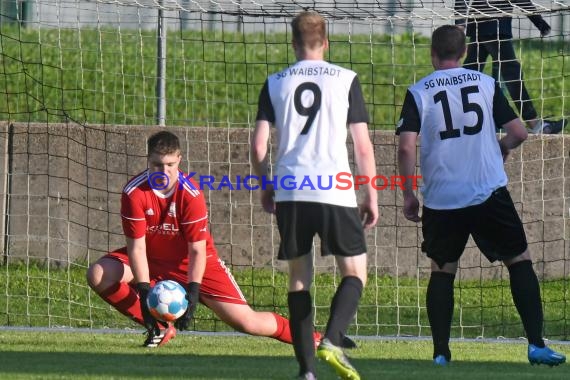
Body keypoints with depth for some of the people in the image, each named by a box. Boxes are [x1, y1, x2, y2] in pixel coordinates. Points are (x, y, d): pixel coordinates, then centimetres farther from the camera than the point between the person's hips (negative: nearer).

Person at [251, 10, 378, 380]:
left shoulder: (275, 83, 9)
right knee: (355, 271, 8)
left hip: (289, 193, 2)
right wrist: (372, 196, 9)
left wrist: (265, 186, 20)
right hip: (335, 192, -2)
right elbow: (363, 144, 2)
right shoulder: (346, 80, 4)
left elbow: (259, 144, 5)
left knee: (299, 278, 10)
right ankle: (332, 341, -16)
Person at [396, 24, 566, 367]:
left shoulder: (418, 93, 0)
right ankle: (536, 345, -1)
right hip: (489, 193, -1)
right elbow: (519, 133, 2)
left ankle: (441, 352, 8)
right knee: (520, 261, 9)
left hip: (441, 199, 1)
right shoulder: (486, 84, 3)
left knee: (442, 271, 16)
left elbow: (406, 148, -7)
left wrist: (409, 195, 3)